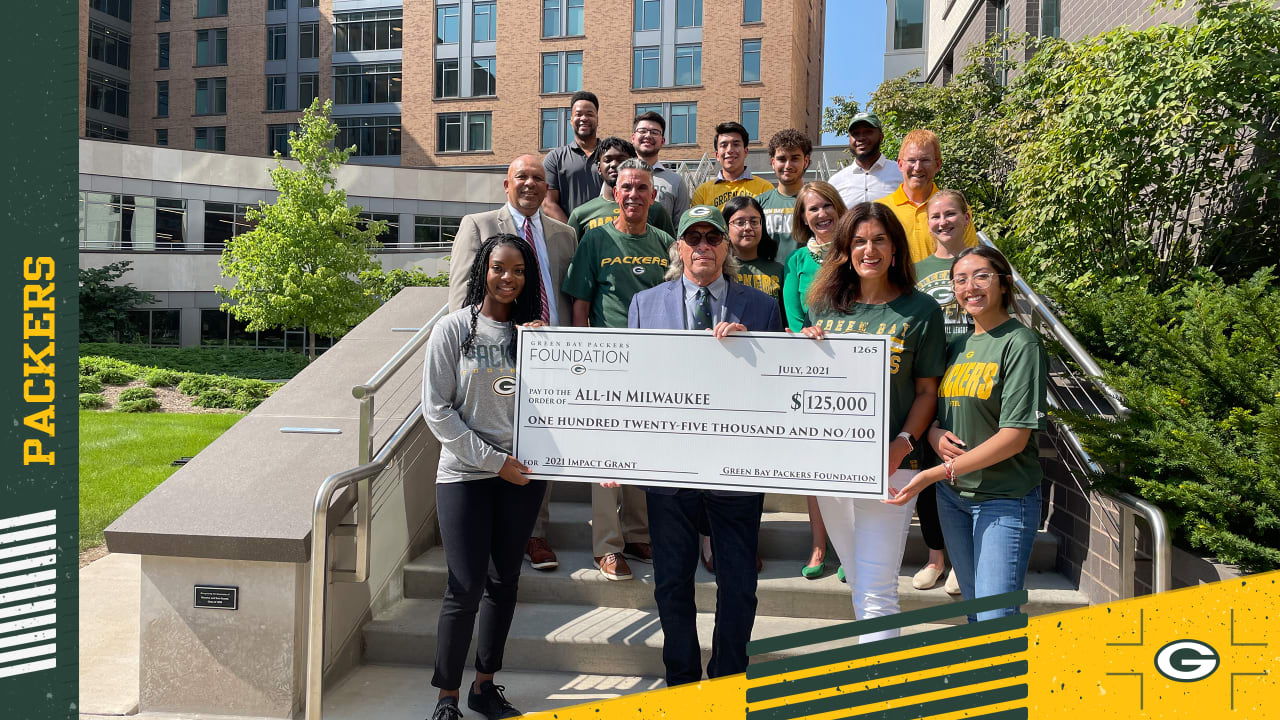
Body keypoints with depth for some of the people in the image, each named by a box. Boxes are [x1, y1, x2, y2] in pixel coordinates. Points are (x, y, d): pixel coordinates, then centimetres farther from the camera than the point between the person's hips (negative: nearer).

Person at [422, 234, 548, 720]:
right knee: (466, 588, -3)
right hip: (466, 475, -4)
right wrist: (493, 460, -11)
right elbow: (436, 409, -7)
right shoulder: (454, 328, -4)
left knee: (504, 582, 11)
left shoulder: (533, 331, 7)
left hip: (523, 475, 4)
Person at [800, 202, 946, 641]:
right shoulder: (825, 306, 9)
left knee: (877, 590, -5)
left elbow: (927, 392, -1)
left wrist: (903, 443, -16)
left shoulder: (920, 311, -1)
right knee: (858, 582, 17)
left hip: (891, 464, -4)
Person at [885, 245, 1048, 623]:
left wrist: (938, 473, -19)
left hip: (1004, 499, -6)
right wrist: (934, 434, -7)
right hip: (953, 494, 6)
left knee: (997, 620, -7)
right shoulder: (957, 346, 10)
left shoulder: (1020, 343, -10)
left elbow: (1015, 435, -17)